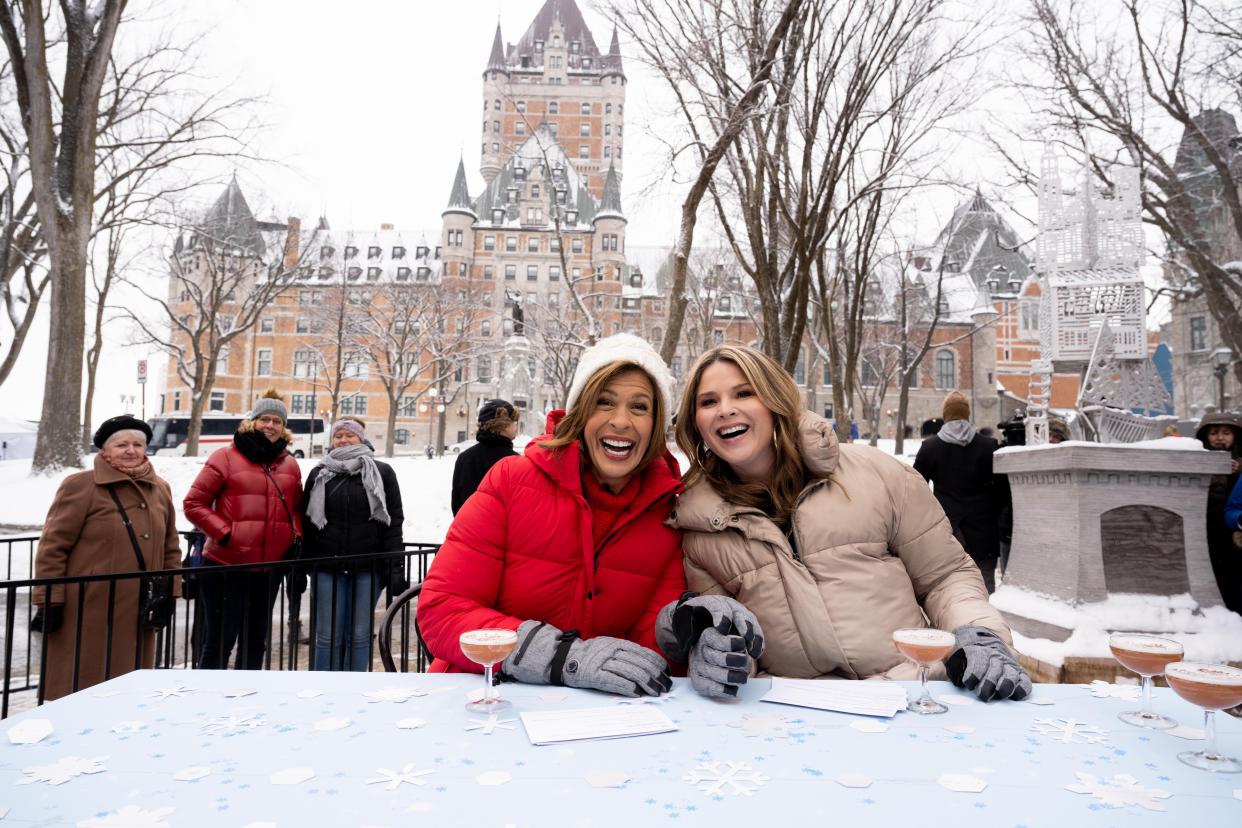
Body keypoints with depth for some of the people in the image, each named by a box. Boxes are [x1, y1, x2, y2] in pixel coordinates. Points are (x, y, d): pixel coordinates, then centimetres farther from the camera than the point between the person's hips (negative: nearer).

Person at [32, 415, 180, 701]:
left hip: (137, 614, 5)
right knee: (78, 685, 2)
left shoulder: (160, 489, 12)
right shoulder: (80, 486, -5)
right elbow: (52, 546, -6)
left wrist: (168, 593, 8)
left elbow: (171, 547, 17)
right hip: (86, 614, -5)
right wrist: (49, 601, -10)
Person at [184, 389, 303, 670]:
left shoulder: (290, 464, 11)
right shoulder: (227, 457, -3)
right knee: (220, 641, 0)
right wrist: (223, 533, -13)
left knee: (255, 641, 16)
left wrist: (296, 537, 4)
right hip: (226, 566, -5)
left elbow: (296, 509, 20)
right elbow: (193, 503, -4)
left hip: (270, 568, 5)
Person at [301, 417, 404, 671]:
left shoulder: (381, 473, 5)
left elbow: (394, 520, 1)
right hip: (327, 568, 2)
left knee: (359, 636, 5)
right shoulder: (319, 474, 12)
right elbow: (306, 522, 11)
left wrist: (394, 564, -6)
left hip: (368, 567, -1)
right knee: (328, 637, 4)